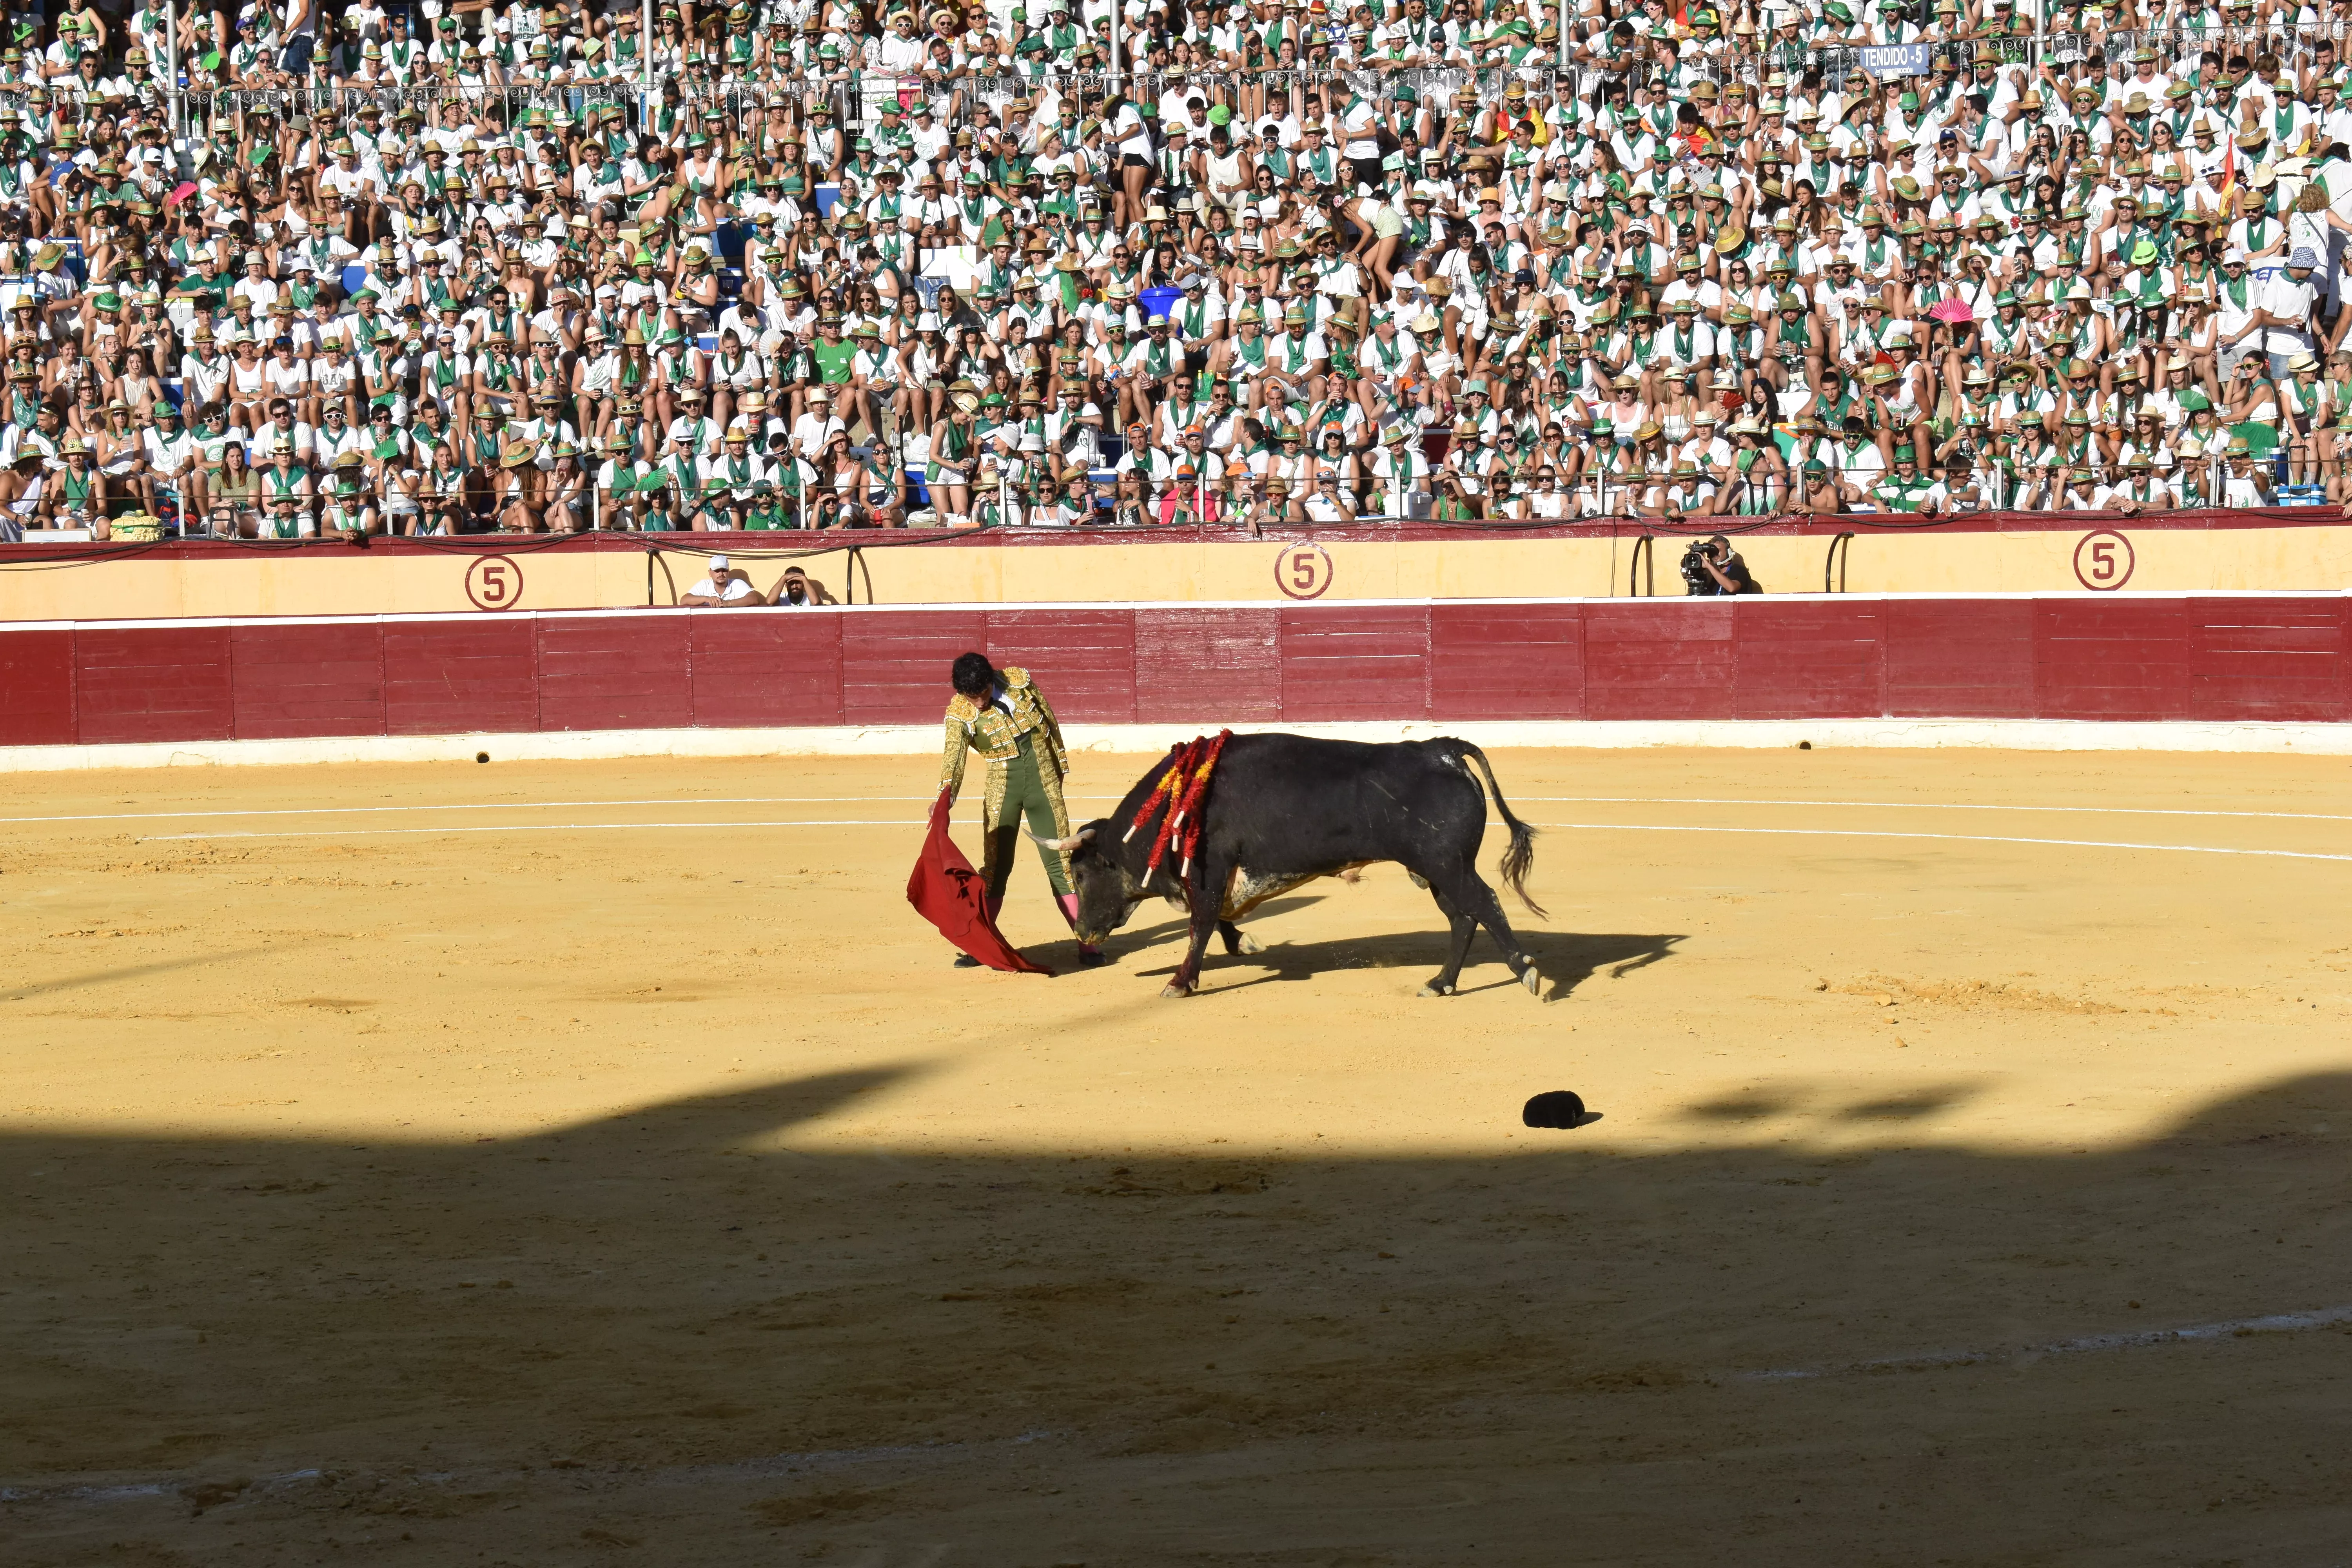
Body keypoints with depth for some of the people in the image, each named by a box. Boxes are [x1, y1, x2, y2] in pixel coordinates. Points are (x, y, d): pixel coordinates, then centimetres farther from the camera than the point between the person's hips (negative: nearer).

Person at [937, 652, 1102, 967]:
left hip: (1044, 783, 0)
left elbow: (1050, 719, 7)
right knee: (995, 867, 5)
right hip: (1003, 790, 0)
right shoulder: (959, 712, -11)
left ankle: (1087, 942, 3)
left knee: (1059, 863, 1)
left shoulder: (1019, 681, -7)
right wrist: (945, 796, -42)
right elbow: (953, 754, -24)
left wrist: (1060, 763, 14)